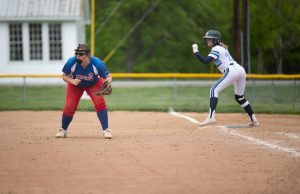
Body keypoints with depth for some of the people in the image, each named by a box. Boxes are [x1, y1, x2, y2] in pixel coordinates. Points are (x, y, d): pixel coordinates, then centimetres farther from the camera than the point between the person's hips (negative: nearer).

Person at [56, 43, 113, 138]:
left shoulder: (97, 63, -35)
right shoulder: (71, 62, -31)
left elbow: (108, 76, -27)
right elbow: (64, 76, -16)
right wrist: (72, 81, -37)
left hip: (94, 84, -1)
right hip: (75, 84, 1)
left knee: (100, 103, -21)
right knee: (69, 107, -6)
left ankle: (106, 130, -12)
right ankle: (63, 130, 18)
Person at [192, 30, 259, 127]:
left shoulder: (216, 49, -2)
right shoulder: (222, 48, 26)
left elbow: (206, 61, -15)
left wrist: (196, 52, -8)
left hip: (232, 71, -9)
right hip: (241, 70, 9)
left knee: (214, 90, -11)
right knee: (240, 97, 22)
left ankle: (211, 117, -24)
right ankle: (253, 120, 19)